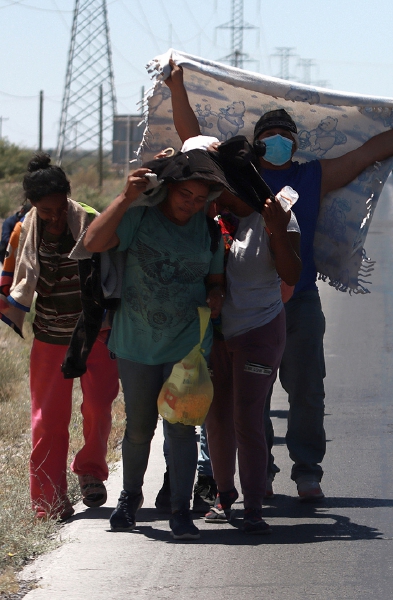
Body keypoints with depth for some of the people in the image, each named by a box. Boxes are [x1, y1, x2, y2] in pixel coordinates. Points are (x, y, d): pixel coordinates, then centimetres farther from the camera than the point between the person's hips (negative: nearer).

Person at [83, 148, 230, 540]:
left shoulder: (207, 229, 4)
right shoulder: (139, 217, -7)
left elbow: (215, 277, 15)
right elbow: (93, 242, -20)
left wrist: (215, 296, -8)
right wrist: (126, 198, -26)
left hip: (187, 345, 1)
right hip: (137, 342, -1)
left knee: (180, 426, -5)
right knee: (139, 426, 9)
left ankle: (180, 509, 0)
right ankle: (130, 496, 32)